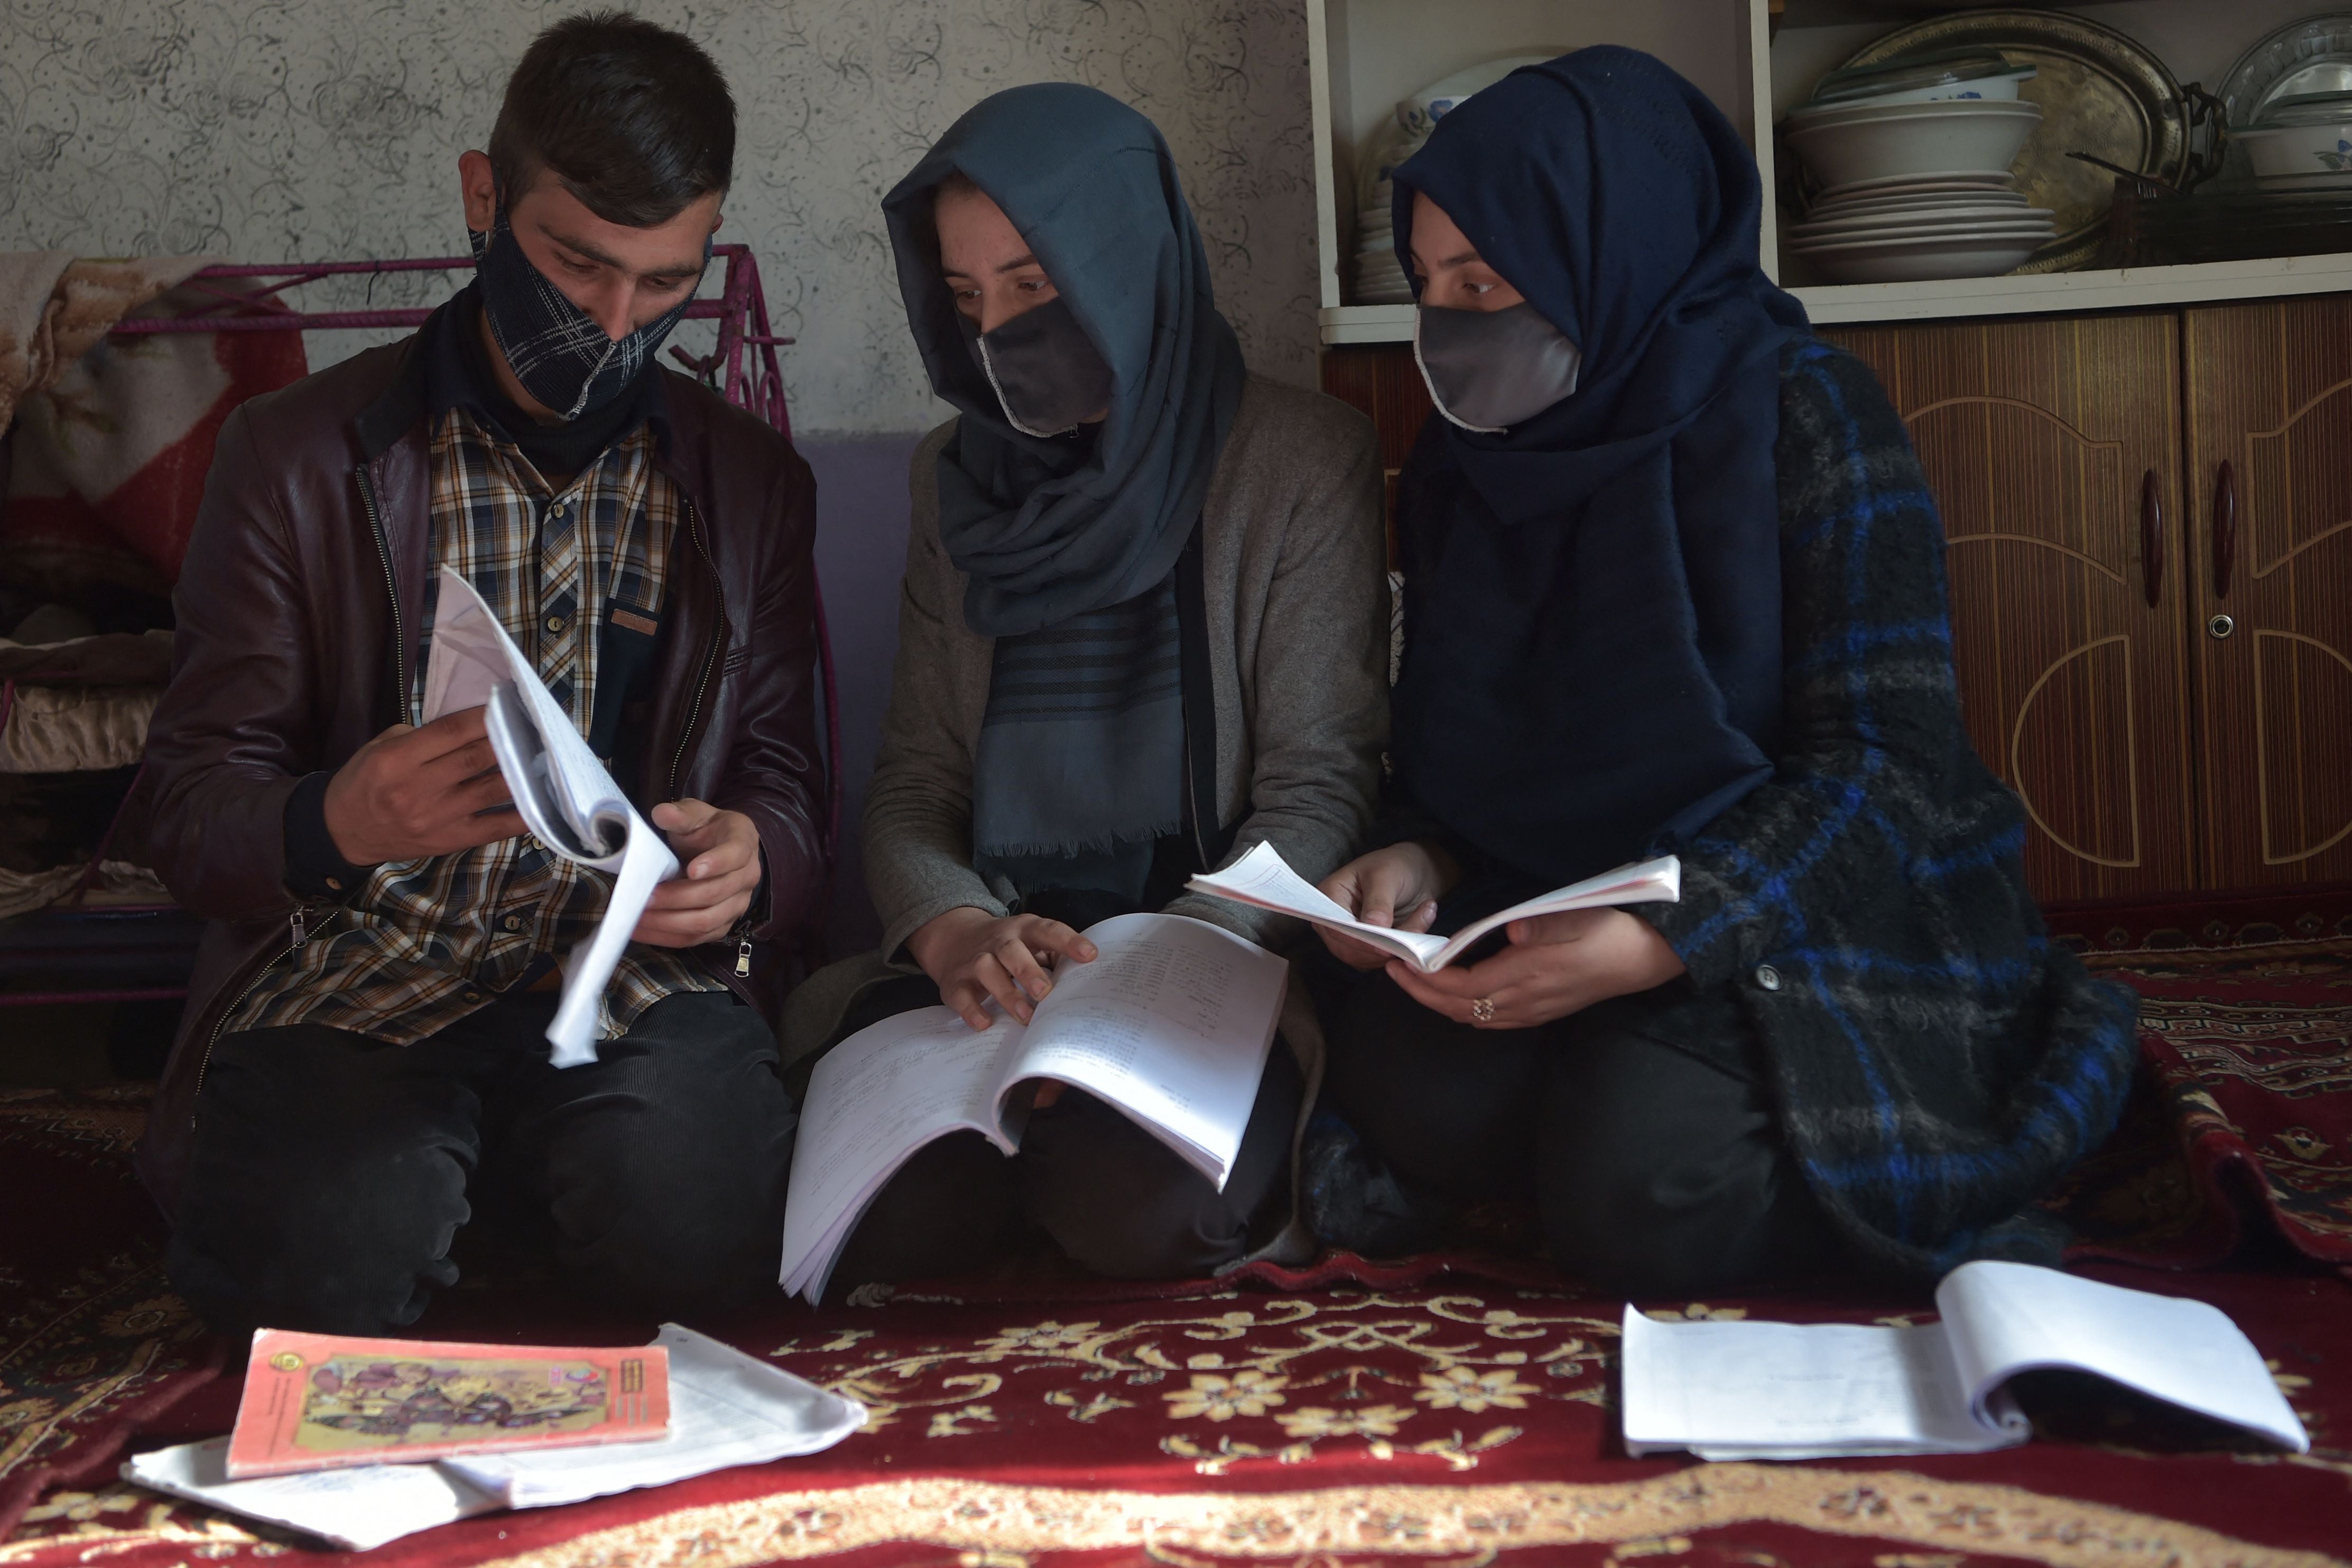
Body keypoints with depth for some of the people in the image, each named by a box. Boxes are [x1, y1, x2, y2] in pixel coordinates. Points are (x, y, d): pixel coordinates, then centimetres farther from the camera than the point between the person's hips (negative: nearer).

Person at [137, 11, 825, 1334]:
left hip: (632, 975, 1)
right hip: (351, 980, -1)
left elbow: (789, 792, 10)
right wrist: (340, 822, -24)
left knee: (702, 1220, -29)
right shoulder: (295, 457, 4)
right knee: (326, 1261, -30)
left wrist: (747, 866, -17)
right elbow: (197, 813, 1)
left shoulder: (751, 482, 11)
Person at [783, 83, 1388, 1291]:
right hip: (996, 963, 3)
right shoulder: (958, 478, 15)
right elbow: (913, 782, 10)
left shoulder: (1302, 456, 1)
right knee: (880, 1206, -27)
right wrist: (954, 931, -13)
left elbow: (1318, 790, -5)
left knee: (1130, 1199, -33)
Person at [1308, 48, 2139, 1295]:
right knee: (1394, 1070, -27)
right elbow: (1445, 739, 12)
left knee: (1639, 1197, -30)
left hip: (1822, 934, -4)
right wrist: (1417, 862, -12)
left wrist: (1660, 942, -30)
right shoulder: (1463, 460, 7)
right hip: (1547, 907, 4)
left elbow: (1884, 756, -17)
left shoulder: (1798, 409, -11)